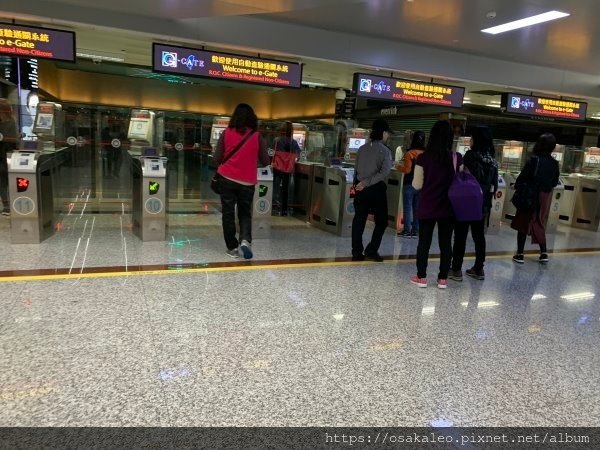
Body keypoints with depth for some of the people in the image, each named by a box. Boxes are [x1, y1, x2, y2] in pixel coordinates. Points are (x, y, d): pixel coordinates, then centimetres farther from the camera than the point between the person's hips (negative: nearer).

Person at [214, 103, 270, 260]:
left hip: (227, 179, 0)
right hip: (247, 182, 0)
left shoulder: (226, 133, -3)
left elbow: (217, 158, -1)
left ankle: (232, 247, 14)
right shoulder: (257, 136, -4)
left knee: (228, 213, 10)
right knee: (245, 213, 15)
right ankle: (245, 240, -7)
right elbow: (266, 161, 0)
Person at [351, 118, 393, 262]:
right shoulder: (384, 150, -7)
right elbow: (384, 172, -20)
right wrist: (366, 183, -16)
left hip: (361, 189, 5)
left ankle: (357, 252, 11)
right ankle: (371, 250, 4)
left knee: (359, 220, 10)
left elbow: (356, 168, 8)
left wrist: (360, 183, 13)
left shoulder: (362, 148, 7)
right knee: (381, 221, 10)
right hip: (376, 189, -5)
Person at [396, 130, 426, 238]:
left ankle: (407, 231, 5)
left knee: (407, 208, 3)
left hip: (409, 184, -4)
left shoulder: (409, 153, -12)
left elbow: (407, 170, -15)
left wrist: (399, 167, 3)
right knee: (417, 208, 10)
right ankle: (415, 231, 15)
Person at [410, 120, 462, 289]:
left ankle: (421, 277, 15)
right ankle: (443, 279, 18)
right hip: (448, 208, 2)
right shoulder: (457, 158, -5)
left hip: (427, 207, -1)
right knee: (445, 243, 11)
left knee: (424, 242, 8)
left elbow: (417, 185, -4)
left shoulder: (423, 157, -9)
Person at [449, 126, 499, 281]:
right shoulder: (492, 159, 9)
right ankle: (478, 269, 20)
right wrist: (488, 202, 16)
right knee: (479, 235, 13)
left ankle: (456, 269, 2)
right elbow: (494, 184, 10)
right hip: (483, 203, 7)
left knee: (460, 235, 0)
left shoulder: (471, 155, -10)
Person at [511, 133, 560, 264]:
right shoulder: (554, 163, 1)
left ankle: (520, 254, 6)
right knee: (539, 224, 18)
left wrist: (517, 186, 5)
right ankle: (544, 253, 19)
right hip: (545, 198, 5)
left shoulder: (534, 160, -14)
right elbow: (554, 182, 9)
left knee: (523, 224, 5)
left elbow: (522, 177, -13)